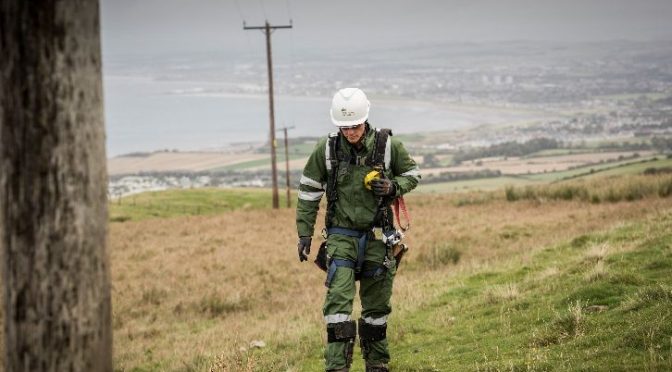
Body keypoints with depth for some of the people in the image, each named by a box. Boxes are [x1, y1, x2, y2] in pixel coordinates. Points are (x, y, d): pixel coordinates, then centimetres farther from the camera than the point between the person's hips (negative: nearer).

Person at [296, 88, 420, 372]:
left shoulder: (388, 146, -6)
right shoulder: (326, 150, -6)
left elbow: (412, 174, 9)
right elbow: (308, 192, 4)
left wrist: (393, 187, -12)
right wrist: (304, 234, 1)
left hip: (377, 237, 1)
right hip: (341, 236, -1)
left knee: (376, 306, 11)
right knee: (338, 301, -15)